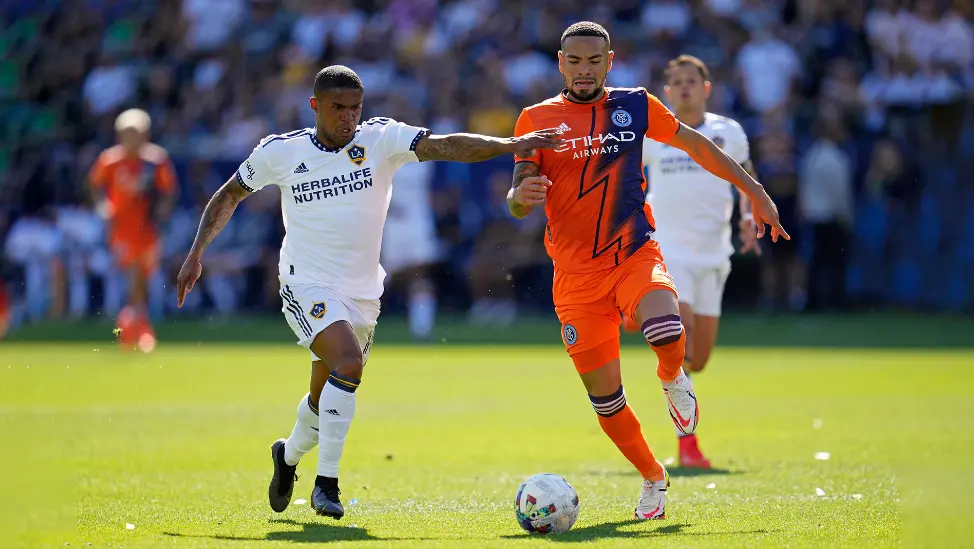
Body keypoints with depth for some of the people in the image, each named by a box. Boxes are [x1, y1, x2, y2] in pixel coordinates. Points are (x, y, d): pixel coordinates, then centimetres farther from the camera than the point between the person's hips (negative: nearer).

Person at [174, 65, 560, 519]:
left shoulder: (381, 139, -6)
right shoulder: (280, 152, -4)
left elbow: (445, 146, -19)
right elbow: (230, 195, 11)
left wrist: (507, 145, -34)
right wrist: (196, 252, 4)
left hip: (362, 292, 3)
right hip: (307, 287, -3)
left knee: (327, 398, 13)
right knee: (349, 363, -28)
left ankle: (288, 456, 46)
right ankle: (326, 483, -19)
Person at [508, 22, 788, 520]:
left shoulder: (635, 106, 6)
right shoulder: (537, 119, 3)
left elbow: (696, 145, 16)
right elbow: (517, 201, 1)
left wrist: (755, 192, 15)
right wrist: (522, 195, -24)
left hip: (636, 255, 0)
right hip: (576, 273, 1)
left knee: (666, 334, -32)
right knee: (603, 396, 1)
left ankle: (673, 379, 6)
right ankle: (653, 478, 26)